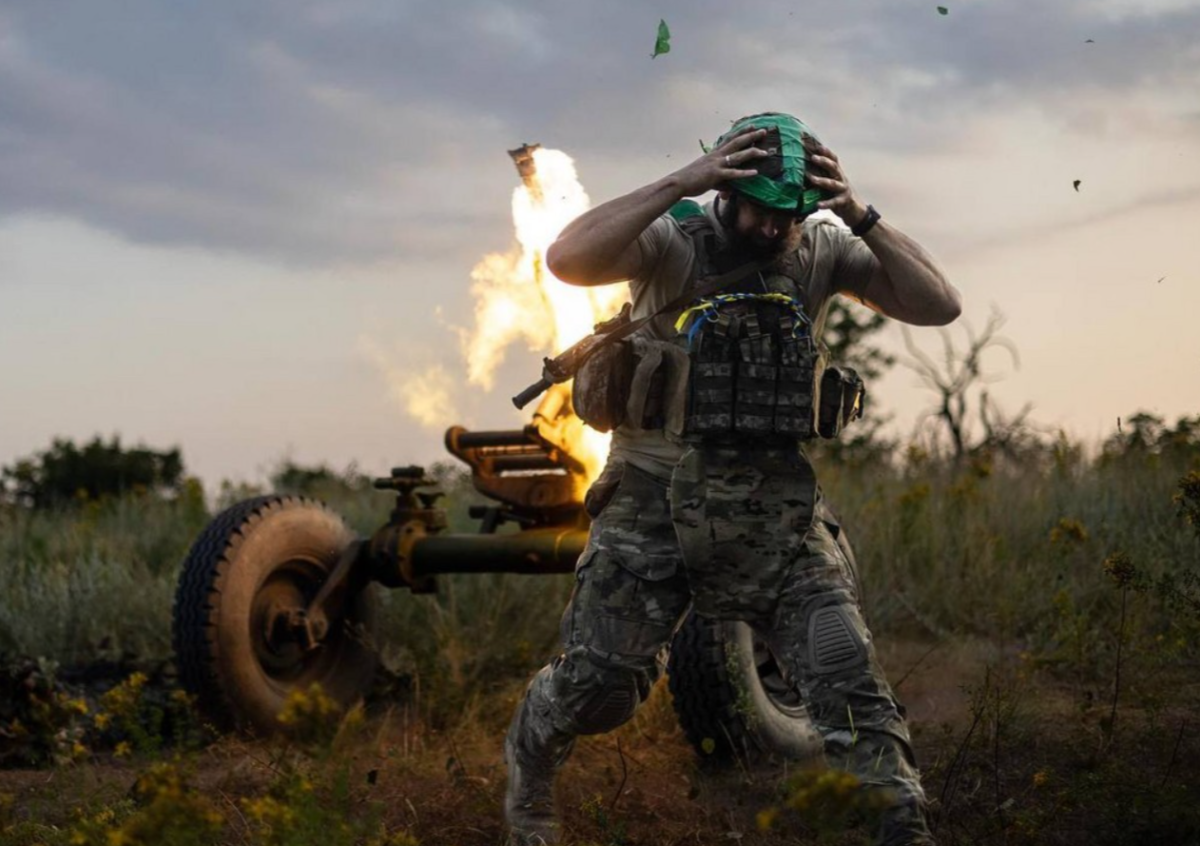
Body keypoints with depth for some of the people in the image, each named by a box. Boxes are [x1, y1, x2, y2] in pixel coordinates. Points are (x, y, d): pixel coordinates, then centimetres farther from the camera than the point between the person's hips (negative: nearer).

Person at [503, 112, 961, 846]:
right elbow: (569, 260, -28)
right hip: (658, 498, -2)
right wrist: (680, 183, -29)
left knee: (846, 672, -8)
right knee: (597, 683, 2)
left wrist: (860, 217, -16)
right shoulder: (674, 241, -8)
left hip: (777, 506, 3)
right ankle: (530, 765, 33)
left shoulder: (822, 251, 3)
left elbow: (939, 305, -5)